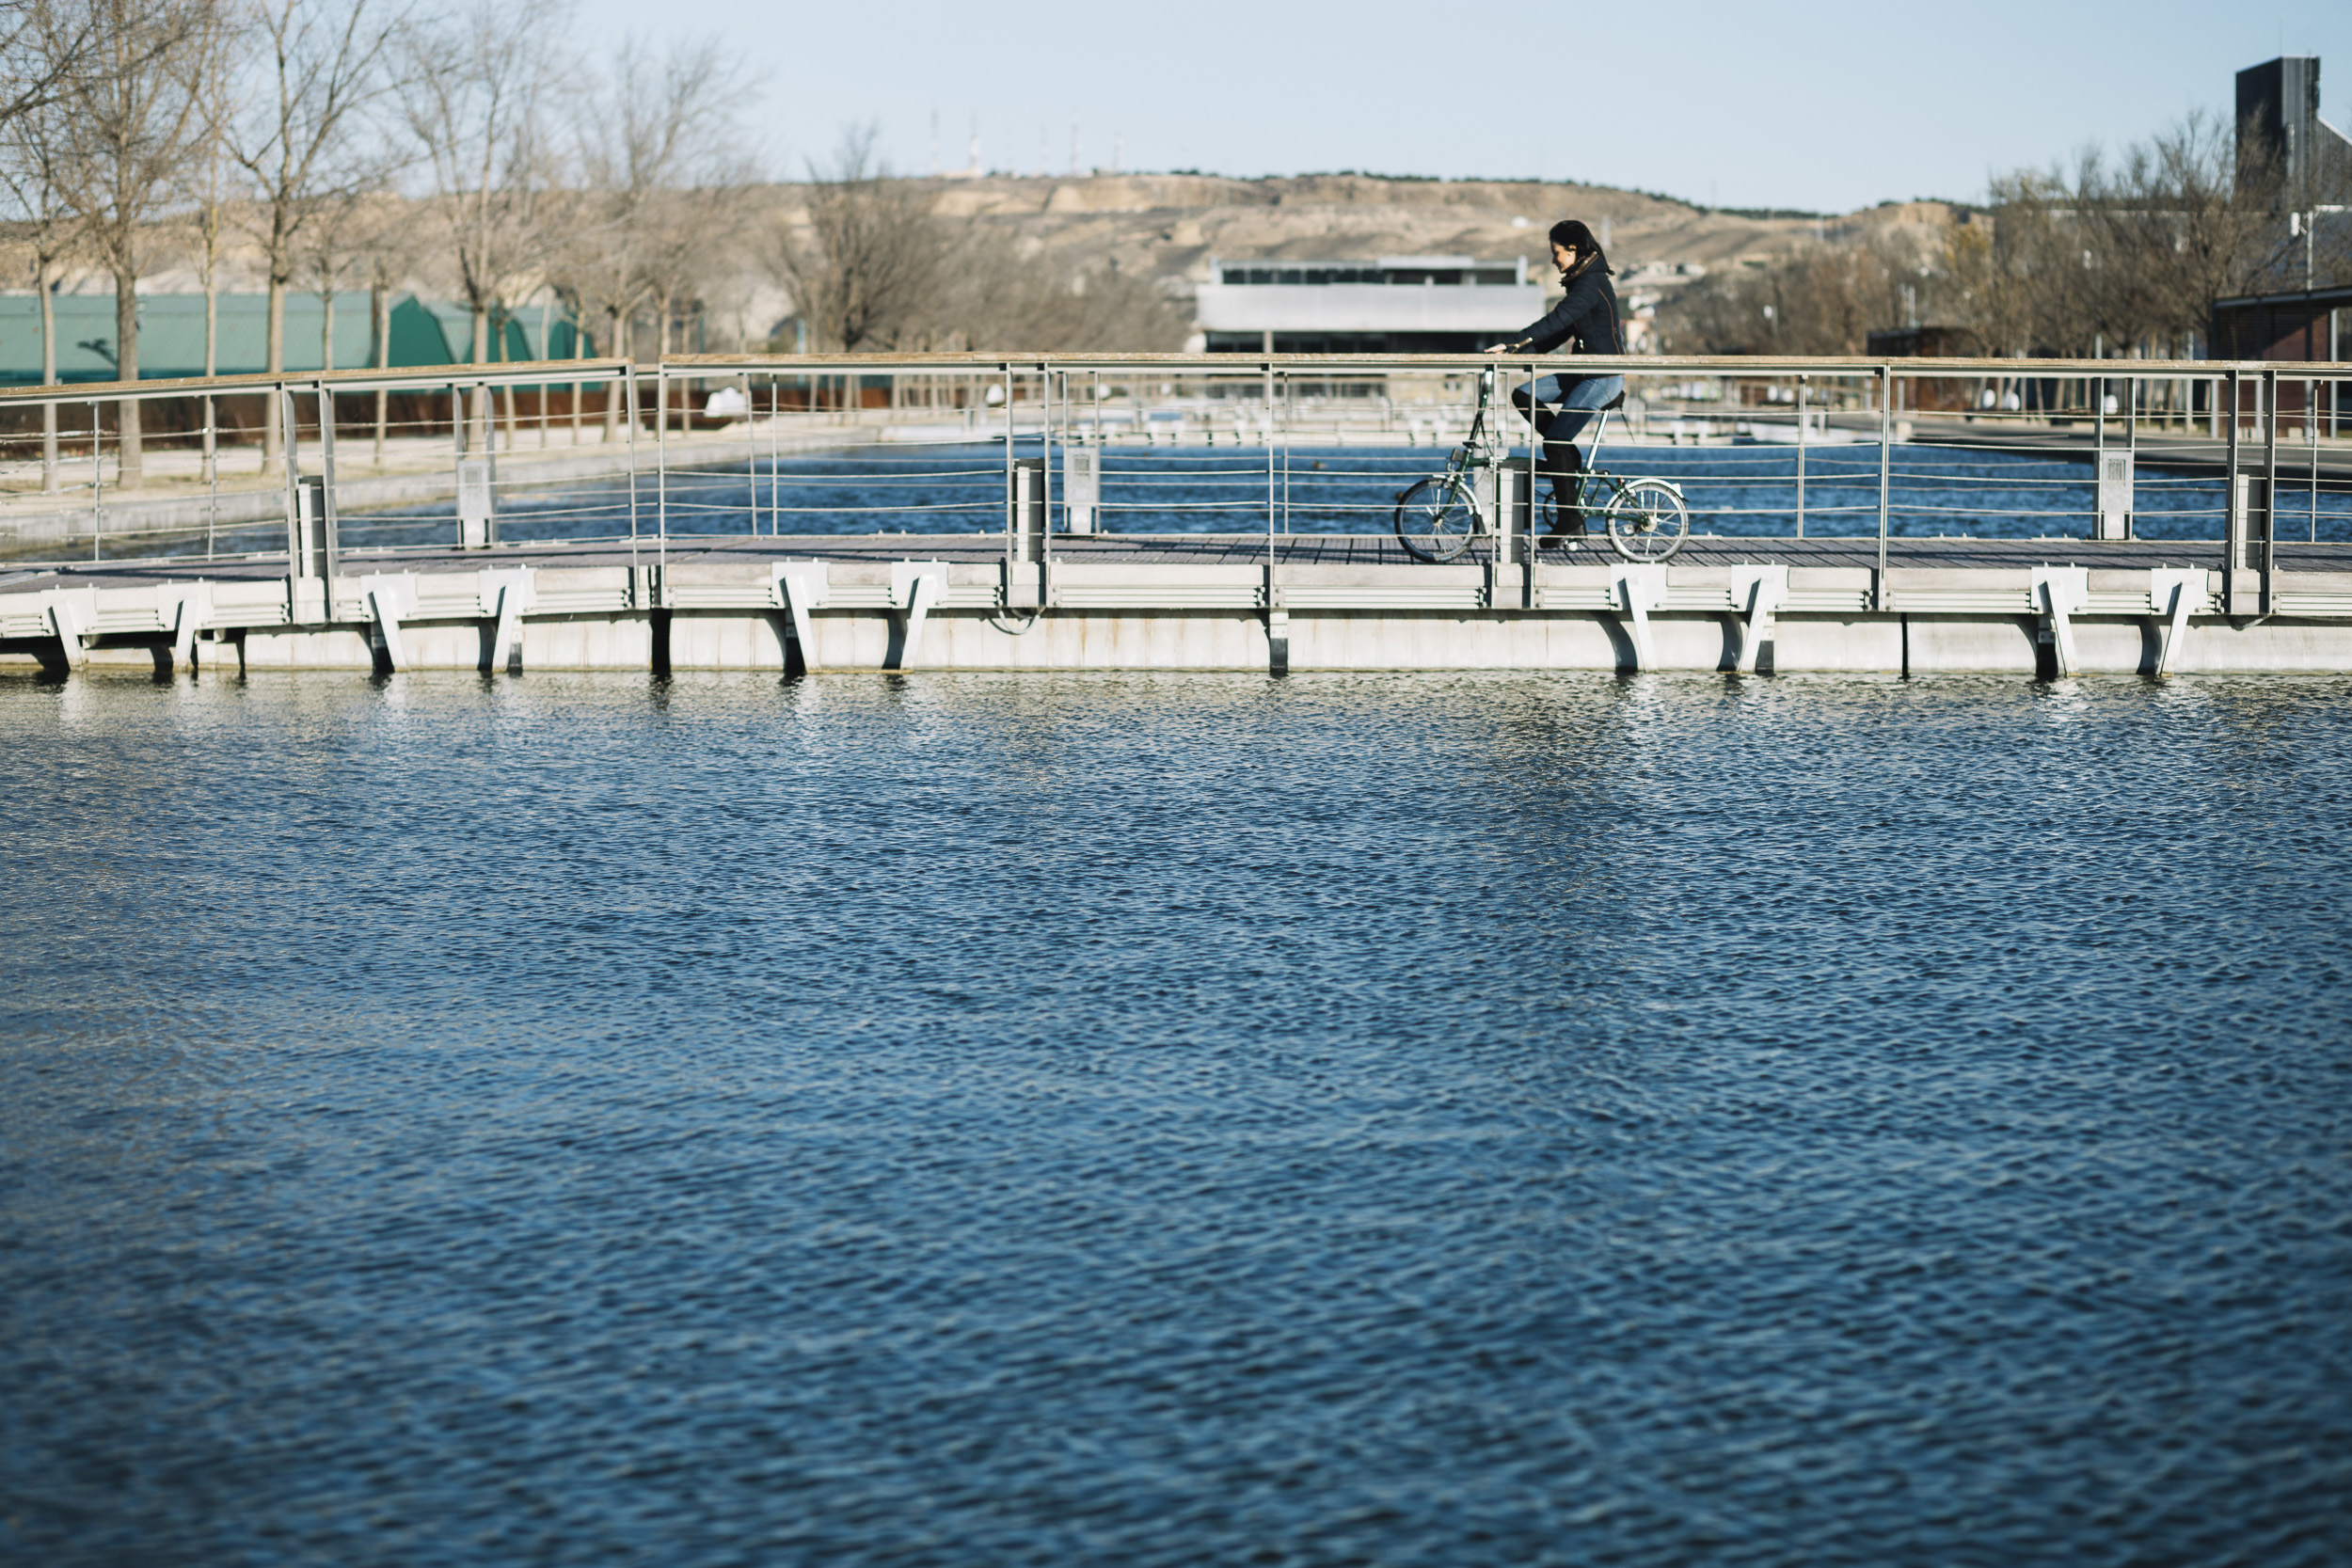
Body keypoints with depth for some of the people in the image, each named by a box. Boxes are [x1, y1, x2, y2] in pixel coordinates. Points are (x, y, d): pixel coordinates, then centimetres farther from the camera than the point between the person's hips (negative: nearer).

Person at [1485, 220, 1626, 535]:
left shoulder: (1592, 284, -18)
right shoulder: (1582, 281, 14)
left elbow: (1556, 321, -28)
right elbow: (1562, 330, 15)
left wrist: (1512, 344, -31)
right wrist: (1521, 353, 6)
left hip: (1602, 379, -10)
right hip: (1584, 373, 10)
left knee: (1555, 442, -13)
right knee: (1524, 396, 0)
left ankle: (1570, 520, -6)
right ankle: (1570, 460, 6)